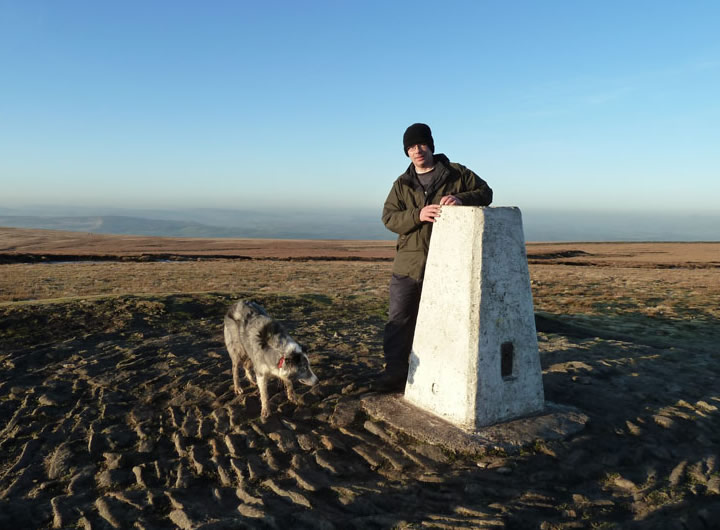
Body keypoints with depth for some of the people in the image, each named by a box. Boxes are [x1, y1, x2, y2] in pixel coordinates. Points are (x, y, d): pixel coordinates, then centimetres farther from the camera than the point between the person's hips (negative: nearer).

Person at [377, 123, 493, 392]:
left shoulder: (456, 173, 4)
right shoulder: (402, 184, 9)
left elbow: (485, 192, 5)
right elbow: (389, 217, -2)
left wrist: (461, 198, -18)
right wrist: (417, 215, -23)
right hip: (409, 262, 2)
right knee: (399, 319, 1)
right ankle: (394, 373, 11)